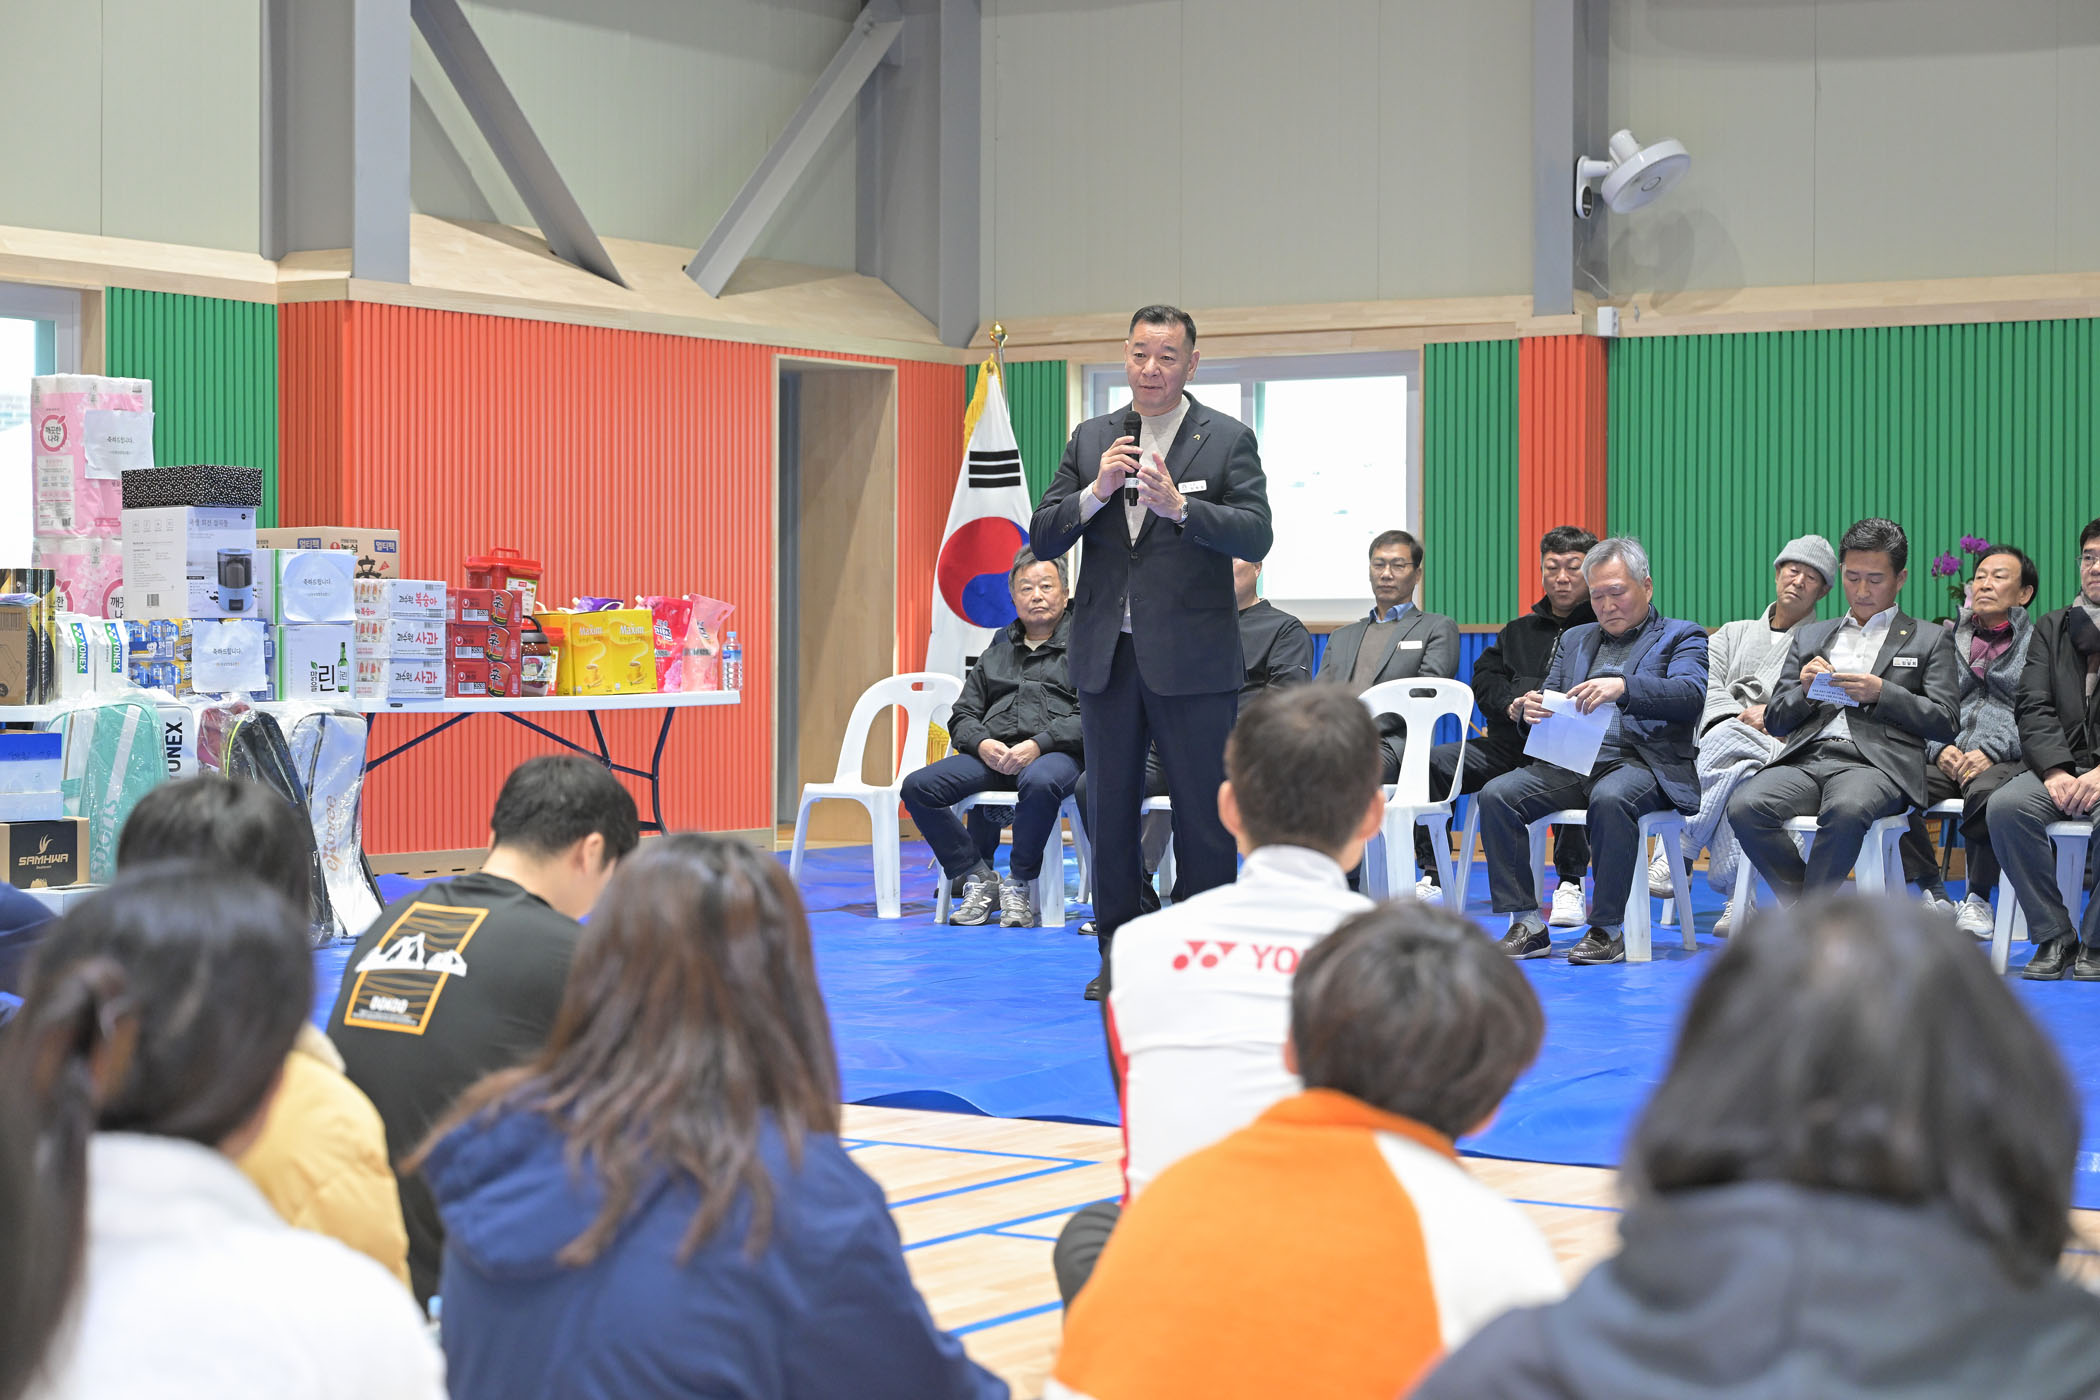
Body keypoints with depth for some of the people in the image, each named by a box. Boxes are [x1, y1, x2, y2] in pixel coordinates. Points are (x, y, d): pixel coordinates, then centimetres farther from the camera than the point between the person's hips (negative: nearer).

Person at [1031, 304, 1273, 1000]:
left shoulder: (1228, 440, 1)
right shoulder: (1091, 439, 11)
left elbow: (1256, 536, -12)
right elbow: (1042, 538, 5)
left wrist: (1178, 504, -26)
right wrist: (1096, 491, -13)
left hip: (1192, 658, -4)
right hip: (1107, 656, 4)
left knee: (1204, 814, 0)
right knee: (1111, 811, 9)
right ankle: (1117, 957, 18)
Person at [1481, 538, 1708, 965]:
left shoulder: (1681, 637, 9)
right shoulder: (1575, 640, 26)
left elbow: (1690, 693, -11)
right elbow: (1549, 699, 19)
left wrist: (1623, 686, -28)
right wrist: (1531, 709, -8)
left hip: (1638, 760, -5)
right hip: (1572, 762, 5)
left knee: (1610, 798, -39)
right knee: (1496, 795, -20)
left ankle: (1608, 929, -28)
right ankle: (1528, 926, -17)